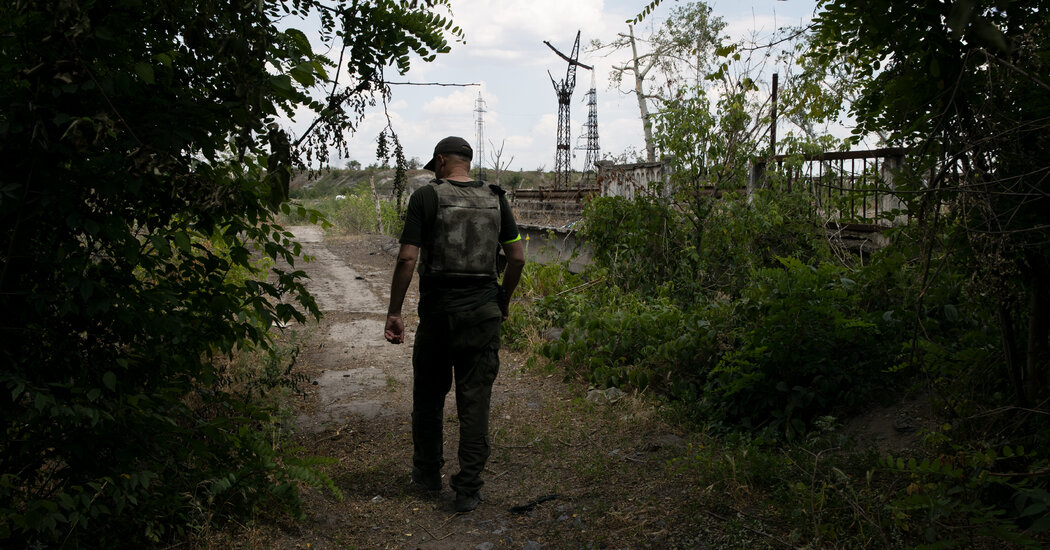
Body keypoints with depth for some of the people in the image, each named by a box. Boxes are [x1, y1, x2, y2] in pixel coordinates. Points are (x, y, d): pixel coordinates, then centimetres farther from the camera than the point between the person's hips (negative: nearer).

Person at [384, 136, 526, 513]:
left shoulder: (427, 196, -5)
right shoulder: (495, 199, 6)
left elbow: (407, 258, -12)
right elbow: (517, 257, 5)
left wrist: (394, 312, -7)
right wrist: (504, 300, 18)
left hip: (438, 311, -2)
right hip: (484, 313, 2)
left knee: (429, 395, 16)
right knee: (475, 401, 6)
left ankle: (428, 472, 32)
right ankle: (468, 489, 9)